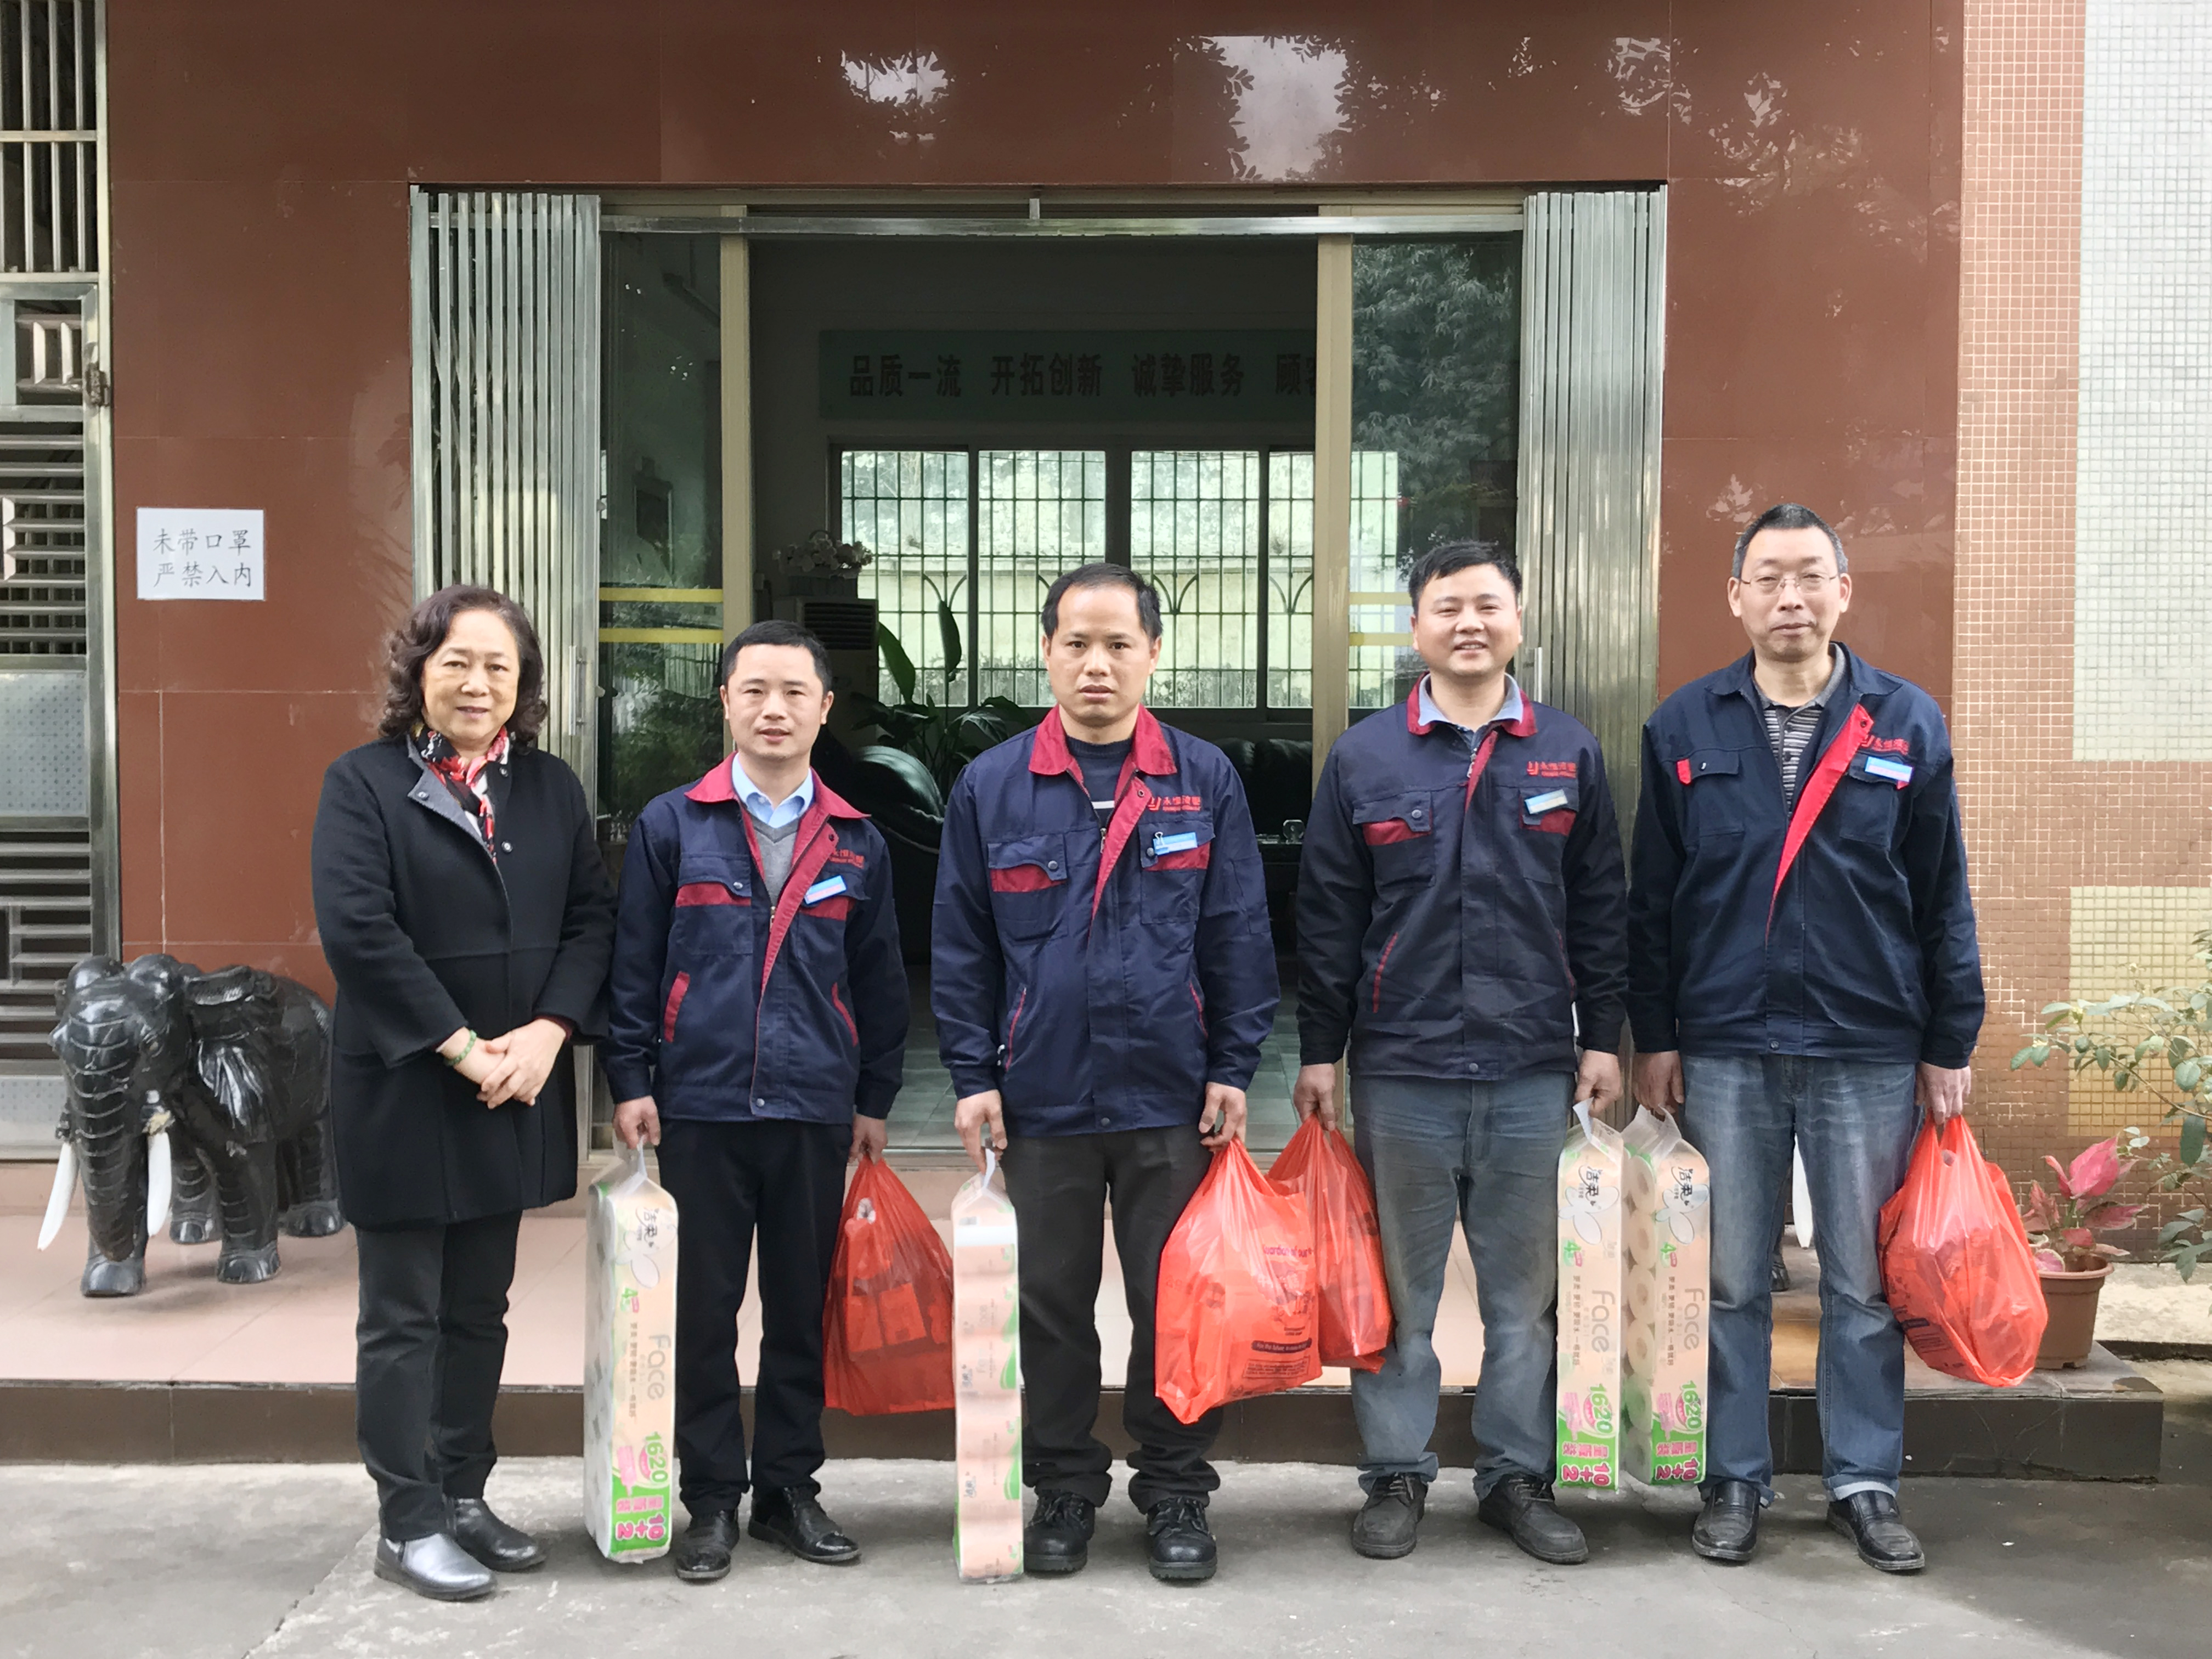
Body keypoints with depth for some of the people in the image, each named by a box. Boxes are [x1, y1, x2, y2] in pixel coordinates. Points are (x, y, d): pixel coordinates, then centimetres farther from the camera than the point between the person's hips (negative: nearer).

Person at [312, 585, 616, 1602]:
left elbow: (592, 918, 5)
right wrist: (463, 1050, -18)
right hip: (402, 1094, -5)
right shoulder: (363, 783, -6)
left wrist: (548, 1031, -11)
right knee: (402, 1323, 5)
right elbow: (356, 928, -16)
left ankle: (462, 1499, 26)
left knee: (479, 1315, 14)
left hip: (513, 1095, 5)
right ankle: (408, 1525, 15)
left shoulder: (551, 787, 8)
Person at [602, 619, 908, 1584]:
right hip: (699, 1107, -2)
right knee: (703, 1312, 5)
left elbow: (879, 979, 13)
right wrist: (631, 1081, -2)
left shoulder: (856, 842, 9)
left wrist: (875, 1099, 11)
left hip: (816, 1112, 2)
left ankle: (789, 1489, 24)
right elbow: (634, 963, 4)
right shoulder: (670, 827, 3)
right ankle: (711, 1502, 17)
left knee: (803, 1310, 10)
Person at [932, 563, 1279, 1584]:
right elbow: (961, 946, 4)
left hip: (1172, 1096, 0)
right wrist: (972, 1077, -1)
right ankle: (1064, 1488, 27)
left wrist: (1234, 1069, -1)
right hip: (1041, 1097, 1)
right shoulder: (990, 788, 2)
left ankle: (1175, 1490, 24)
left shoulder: (1205, 781, 2)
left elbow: (1238, 935, 3)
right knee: (1050, 1302, 11)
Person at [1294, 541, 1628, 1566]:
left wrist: (1602, 1037, 6)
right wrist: (1319, 1051, 1)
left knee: (1523, 1288, 10)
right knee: (1400, 1287, 8)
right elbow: (1327, 918, 3)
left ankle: (1517, 1475, 23)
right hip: (1401, 1068, -1)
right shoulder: (1363, 758, 2)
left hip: (1531, 1069, 1)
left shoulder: (1569, 754, 7)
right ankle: (1397, 1474, 21)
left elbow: (1599, 910, 10)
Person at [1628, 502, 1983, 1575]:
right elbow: (1651, 899, 5)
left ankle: (1864, 1483, 23)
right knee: (1730, 1284, 9)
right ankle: (1735, 1482, 22)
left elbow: (1943, 897, 4)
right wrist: (1653, 1037, 3)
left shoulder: (1908, 723, 2)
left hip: (1871, 1052, 0)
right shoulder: (1685, 728, 3)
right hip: (1724, 1050, 0)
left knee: (1865, 1284, 9)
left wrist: (1951, 1045, 2)